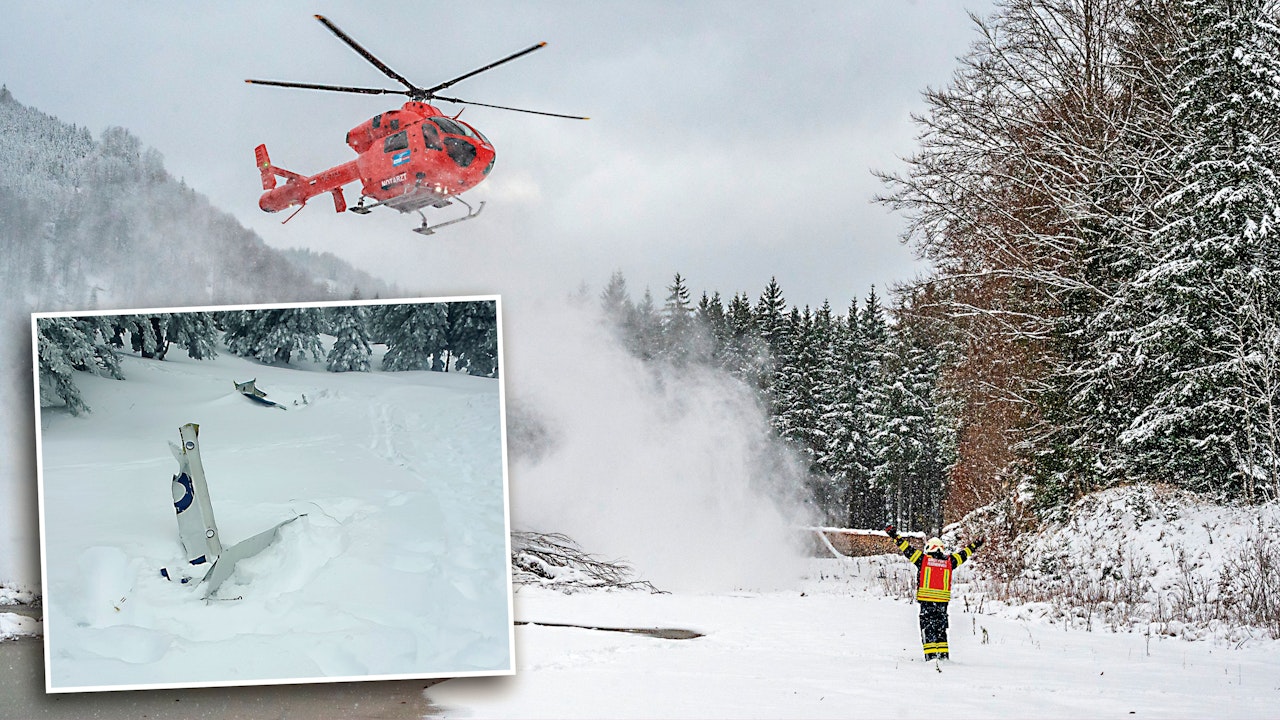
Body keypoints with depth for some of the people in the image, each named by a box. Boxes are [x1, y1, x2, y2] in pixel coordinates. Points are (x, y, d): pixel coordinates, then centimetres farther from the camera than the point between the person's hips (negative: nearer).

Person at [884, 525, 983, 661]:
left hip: (926, 601, -3)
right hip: (943, 601, 3)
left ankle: (931, 655, -9)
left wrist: (895, 536, 6)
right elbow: (963, 554, 23)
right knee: (941, 629, 13)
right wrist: (974, 546, 40)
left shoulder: (923, 559, -1)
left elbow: (907, 549, 0)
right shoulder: (948, 561, 8)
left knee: (927, 629, -1)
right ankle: (943, 654, 11)